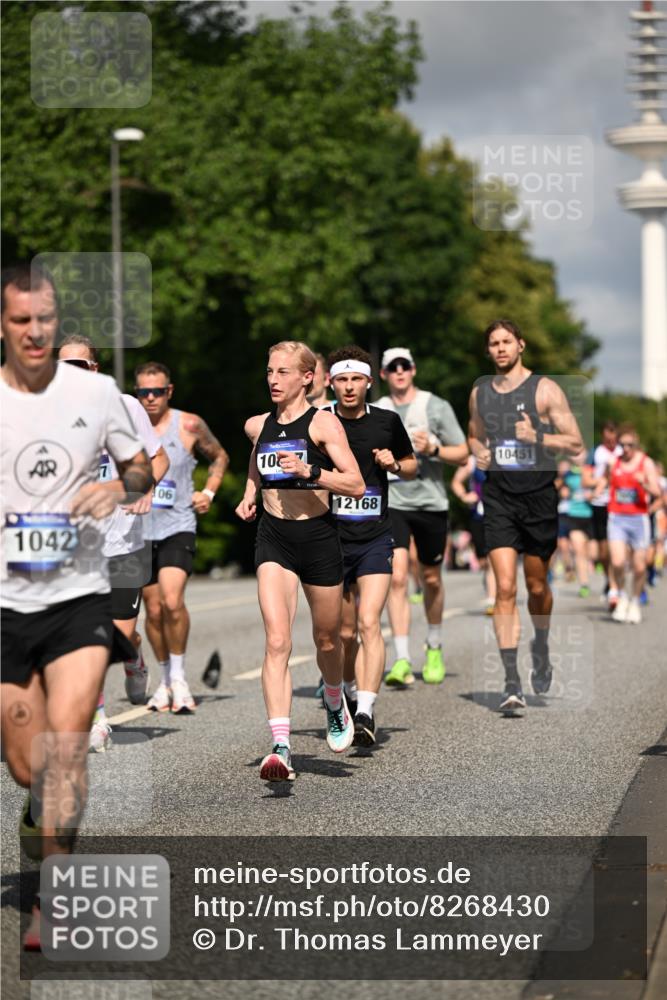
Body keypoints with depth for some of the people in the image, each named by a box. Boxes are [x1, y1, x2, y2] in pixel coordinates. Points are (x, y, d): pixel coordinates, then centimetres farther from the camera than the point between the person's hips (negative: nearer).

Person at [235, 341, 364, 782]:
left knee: (327, 639, 14)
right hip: (273, 538, 2)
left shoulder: (323, 423, -7)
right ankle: (281, 746, -22)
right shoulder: (257, 426, 7)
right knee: (277, 641, -15)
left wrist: (309, 471, -24)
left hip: (319, 536, -2)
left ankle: (335, 703, 47)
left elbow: (356, 485, -13)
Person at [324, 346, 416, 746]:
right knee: (345, 633, 9)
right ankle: (352, 694, 32)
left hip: (376, 539, -1)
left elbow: (411, 466, 16)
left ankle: (366, 713, -21)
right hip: (331, 539, 1)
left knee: (369, 622, -17)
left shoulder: (388, 421, 2)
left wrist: (394, 464, -5)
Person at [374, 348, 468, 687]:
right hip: (392, 503, 0)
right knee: (396, 577, -15)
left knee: (431, 579, 11)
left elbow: (463, 454, -1)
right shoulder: (375, 413, 7)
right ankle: (402, 661, -17)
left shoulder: (436, 406, 0)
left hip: (430, 502, 0)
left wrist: (433, 448, -17)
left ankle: (434, 649, 34)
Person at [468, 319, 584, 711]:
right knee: (505, 588, -10)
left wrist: (538, 437, -20)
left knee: (537, 586, 12)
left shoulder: (545, 389, -4)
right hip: (499, 498, 2)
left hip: (539, 496, -2)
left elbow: (576, 444, -5)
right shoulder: (480, 392, 9)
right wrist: (479, 451, 4)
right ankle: (512, 682, -13)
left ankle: (541, 649, 42)